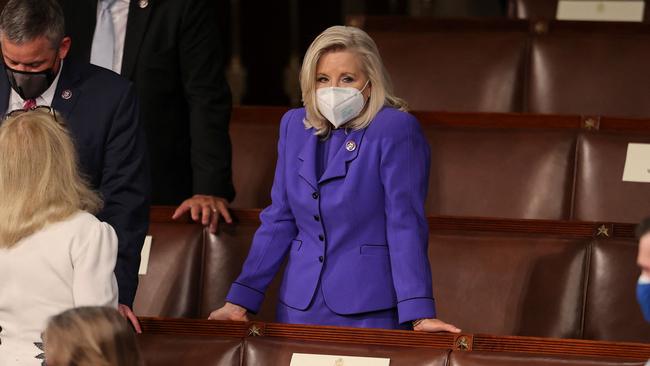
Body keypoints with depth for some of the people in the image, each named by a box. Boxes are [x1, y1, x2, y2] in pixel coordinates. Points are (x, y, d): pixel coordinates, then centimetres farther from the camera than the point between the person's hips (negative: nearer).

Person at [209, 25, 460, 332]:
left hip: (369, 309, -5)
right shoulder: (295, 125, 7)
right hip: (300, 305, 5)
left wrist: (419, 315, -20)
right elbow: (279, 220, 10)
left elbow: (405, 224, -14)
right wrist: (239, 301, 5)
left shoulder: (396, 130, -10)